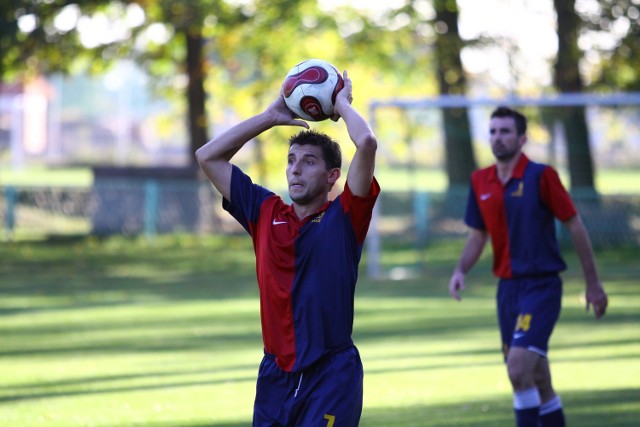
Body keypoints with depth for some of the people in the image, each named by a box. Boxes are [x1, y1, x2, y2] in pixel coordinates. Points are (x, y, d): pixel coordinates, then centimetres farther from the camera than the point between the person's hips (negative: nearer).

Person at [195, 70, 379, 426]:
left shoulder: (344, 217, 0)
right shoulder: (265, 213, 11)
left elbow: (367, 144, -14)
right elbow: (209, 156, 16)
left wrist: (343, 104, 4)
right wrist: (272, 116, 17)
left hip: (330, 374, -5)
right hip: (275, 376, 5)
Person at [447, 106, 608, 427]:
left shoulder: (541, 176, -9)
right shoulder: (481, 181, 7)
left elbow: (575, 226, -4)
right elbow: (477, 235, 17)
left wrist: (593, 283, -2)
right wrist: (460, 271, -2)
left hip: (541, 286, -6)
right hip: (508, 288, 6)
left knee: (518, 370, -20)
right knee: (538, 381, 11)